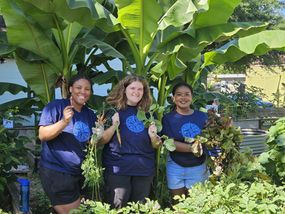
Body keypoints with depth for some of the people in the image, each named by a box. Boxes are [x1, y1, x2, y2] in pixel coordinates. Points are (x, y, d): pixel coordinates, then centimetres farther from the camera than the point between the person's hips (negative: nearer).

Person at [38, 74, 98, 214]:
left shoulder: (90, 115, 10)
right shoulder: (56, 106, -9)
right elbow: (42, 135, -15)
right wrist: (64, 122, -28)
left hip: (80, 173, 7)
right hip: (56, 171, -7)